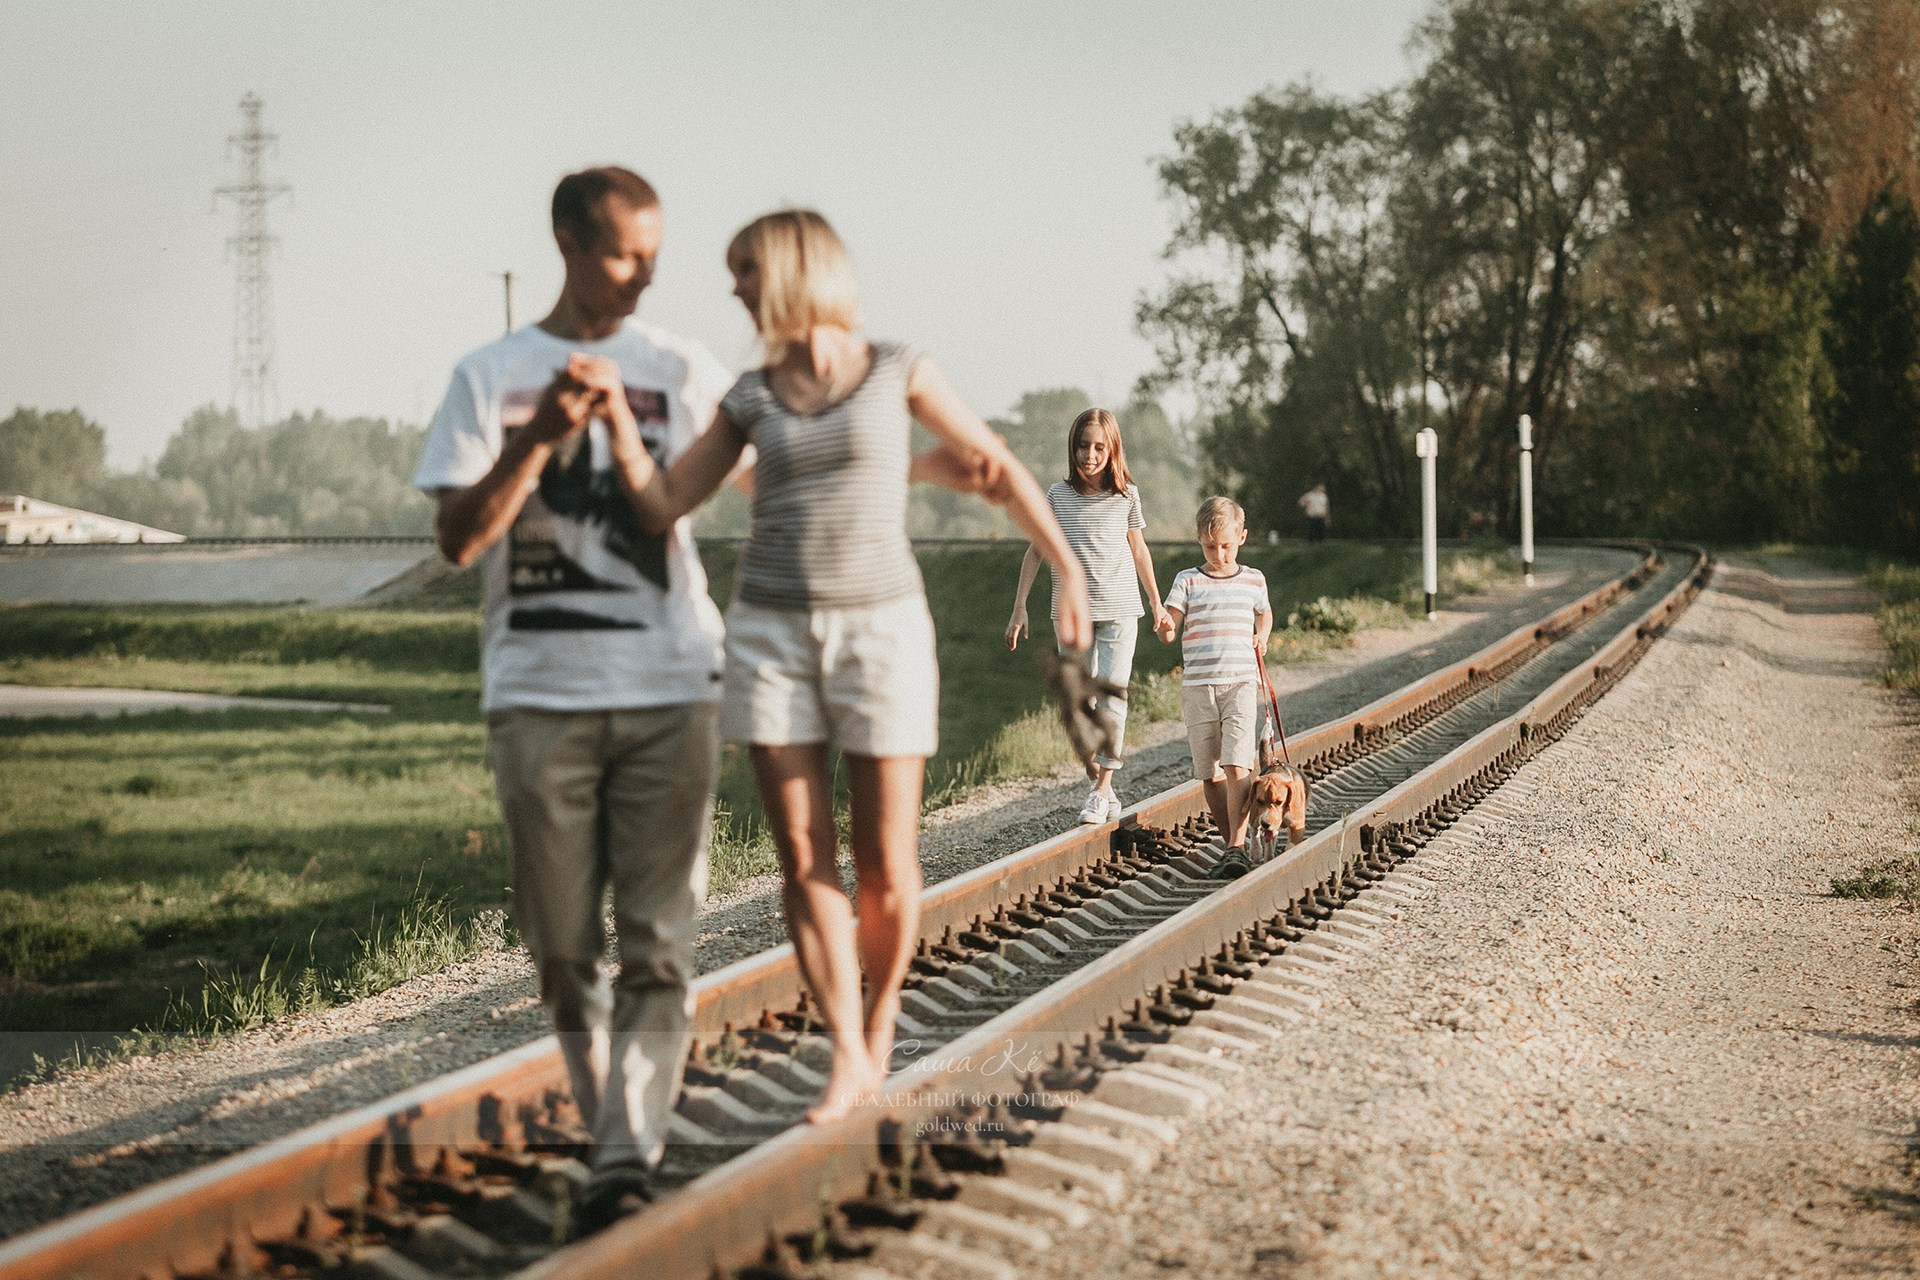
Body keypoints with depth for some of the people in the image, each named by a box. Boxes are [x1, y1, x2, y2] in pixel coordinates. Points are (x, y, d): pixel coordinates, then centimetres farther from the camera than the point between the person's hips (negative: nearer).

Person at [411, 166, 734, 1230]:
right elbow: (457, 539, -1)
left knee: (657, 939, -7)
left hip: (669, 692, 0)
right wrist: (539, 437, -14)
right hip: (537, 696, 0)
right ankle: (606, 1123, 19)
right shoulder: (489, 379, 6)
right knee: (562, 943, 4)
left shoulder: (684, 371, 9)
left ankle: (626, 1154, -9)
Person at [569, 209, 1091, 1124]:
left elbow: (998, 467, 6)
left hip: (881, 629, -2)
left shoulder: (897, 371, 1)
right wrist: (616, 409, -13)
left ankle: (878, 1024, 24)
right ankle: (847, 1059, 6)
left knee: (886, 868, -1)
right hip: (773, 635, 2)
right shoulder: (751, 399, 7)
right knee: (804, 862, -2)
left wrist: (1068, 570, 1)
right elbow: (661, 503, 0)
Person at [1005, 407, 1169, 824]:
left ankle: (1103, 788, -7)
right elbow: (1035, 551, 8)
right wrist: (1019, 607, 5)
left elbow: (1139, 550, 14)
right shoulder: (1058, 494, 2)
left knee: (1112, 693, -9)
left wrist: (1158, 604, 19)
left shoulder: (1127, 495, 2)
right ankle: (1101, 786, 10)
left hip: (1120, 609, -1)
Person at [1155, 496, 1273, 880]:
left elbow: (1264, 613, 30)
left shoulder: (1253, 580, 9)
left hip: (1241, 683, -1)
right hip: (1197, 686, 1)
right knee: (1209, 773, 6)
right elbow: (1169, 630, -5)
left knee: (1238, 766, -16)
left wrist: (1262, 637, 10)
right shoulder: (1187, 581, 5)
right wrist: (1165, 627, -27)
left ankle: (1237, 848, -18)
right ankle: (1231, 843, 19)